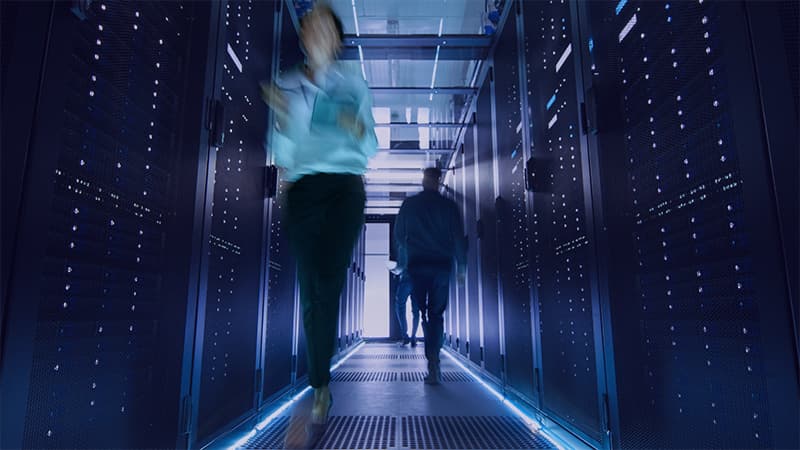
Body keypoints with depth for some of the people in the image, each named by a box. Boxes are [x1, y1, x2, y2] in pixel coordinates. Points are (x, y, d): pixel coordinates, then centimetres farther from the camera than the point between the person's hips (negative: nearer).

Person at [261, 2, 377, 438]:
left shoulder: (354, 84, 13)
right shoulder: (285, 85, 14)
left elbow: (370, 148, 11)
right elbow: (283, 155, 8)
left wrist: (358, 129, -9)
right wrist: (282, 118, -9)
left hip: (345, 186, -1)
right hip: (303, 188, 1)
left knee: (326, 285, -16)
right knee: (311, 291, -3)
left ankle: (319, 387, -2)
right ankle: (321, 388, 12)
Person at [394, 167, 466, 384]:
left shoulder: (409, 204, 5)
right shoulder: (448, 205, 3)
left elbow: (398, 236, 9)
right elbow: (459, 237, 0)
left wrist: (402, 262, 21)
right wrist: (461, 266, 7)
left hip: (416, 265, 0)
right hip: (442, 265, 0)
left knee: (419, 311, 6)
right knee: (437, 313, 7)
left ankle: (432, 360, -4)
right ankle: (433, 360, -2)